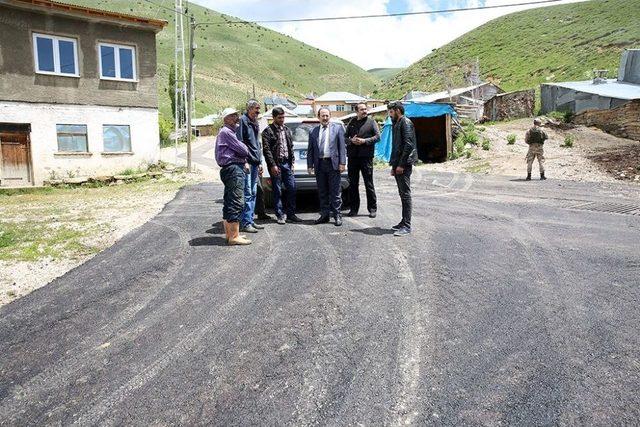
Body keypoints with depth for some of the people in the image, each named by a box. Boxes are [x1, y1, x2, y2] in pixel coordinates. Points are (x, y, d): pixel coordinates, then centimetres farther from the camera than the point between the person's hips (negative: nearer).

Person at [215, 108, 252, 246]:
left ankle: (229, 233, 21)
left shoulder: (229, 131, 24)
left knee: (229, 203, 14)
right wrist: (246, 151, 9)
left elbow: (238, 151, 23)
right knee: (237, 203, -13)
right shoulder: (226, 132, -10)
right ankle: (234, 236, -13)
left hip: (229, 169, 11)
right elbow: (242, 149, -13)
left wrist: (245, 161, 6)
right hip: (233, 168, -11)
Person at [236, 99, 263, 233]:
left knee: (253, 193, 11)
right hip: (246, 162, -9)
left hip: (255, 163, 9)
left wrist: (260, 162, 19)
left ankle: (250, 221, 19)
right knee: (247, 193, -9)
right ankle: (245, 223, -4)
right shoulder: (243, 120, -8)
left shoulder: (255, 123, 20)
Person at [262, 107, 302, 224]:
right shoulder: (268, 131, -4)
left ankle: (291, 214, 11)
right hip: (275, 164, -5)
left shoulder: (286, 130, 15)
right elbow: (266, 149, -10)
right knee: (277, 191, 1)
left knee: (292, 188, 2)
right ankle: (280, 215, 9)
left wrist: (292, 161, 9)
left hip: (287, 163, 6)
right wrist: (273, 165, -14)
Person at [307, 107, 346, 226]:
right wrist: (310, 165, 4)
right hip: (319, 164, 3)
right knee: (322, 192, 9)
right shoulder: (313, 131, 12)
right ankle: (324, 215, 18)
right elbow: (310, 150, 11)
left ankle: (337, 215, 6)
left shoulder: (337, 128, 5)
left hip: (333, 163, -3)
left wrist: (342, 163, -7)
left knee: (335, 192, 0)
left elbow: (342, 147, 0)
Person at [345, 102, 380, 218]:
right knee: (353, 184, 7)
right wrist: (351, 141, -7)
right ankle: (354, 209, 16)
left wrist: (364, 141, -13)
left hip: (366, 156, -3)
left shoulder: (371, 122, 5)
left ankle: (372, 209, 8)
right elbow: (345, 137, 13)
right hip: (352, 156, 3)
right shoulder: (351, 123, 13)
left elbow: (377, 137, -2)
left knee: (369, 184, 0)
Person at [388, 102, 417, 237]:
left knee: (405, 194, -8)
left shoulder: (405, 123, -9)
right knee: (403, 194, 12)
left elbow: (408, 145, -18)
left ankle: (407, 226, -6)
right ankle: (404, 222, 19)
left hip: (404, 165, -10)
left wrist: (401, 164, -20)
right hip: (398, 164, 10)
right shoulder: (397, 124, 21)